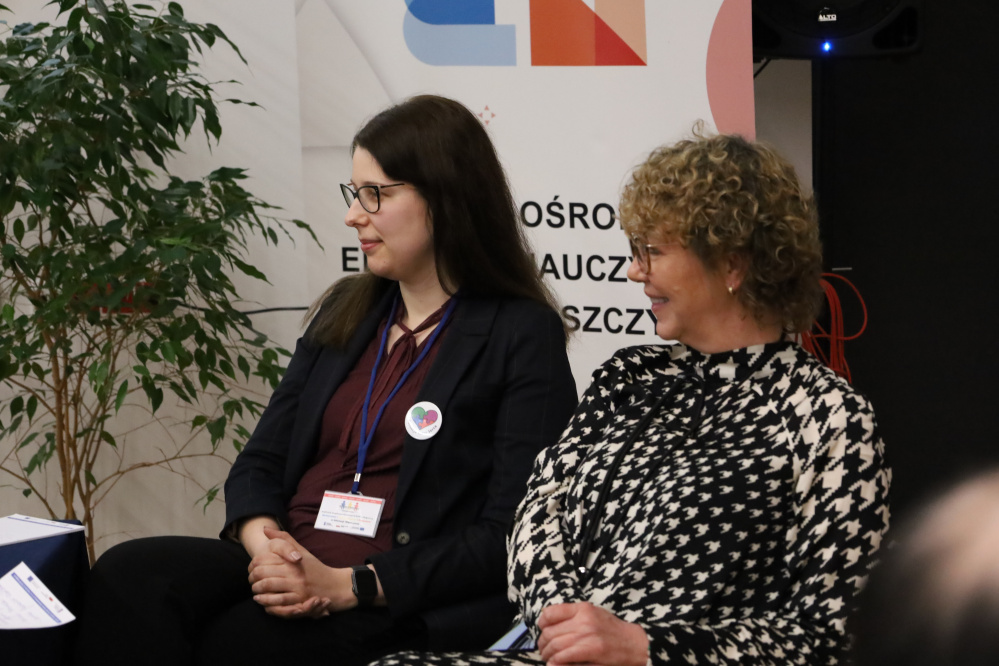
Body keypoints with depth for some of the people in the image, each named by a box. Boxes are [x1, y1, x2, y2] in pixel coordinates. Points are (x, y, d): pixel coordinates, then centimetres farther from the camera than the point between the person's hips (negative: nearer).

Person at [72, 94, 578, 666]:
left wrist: (349, 585, -16)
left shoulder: (523, 336, 0)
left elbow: (510, 538, -9)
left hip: (401, 606, -6)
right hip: (287, 571, 6)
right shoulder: (344, 312, 22)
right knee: (129, 574, -25)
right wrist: (264, 542, -6)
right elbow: (261, 461, 19)